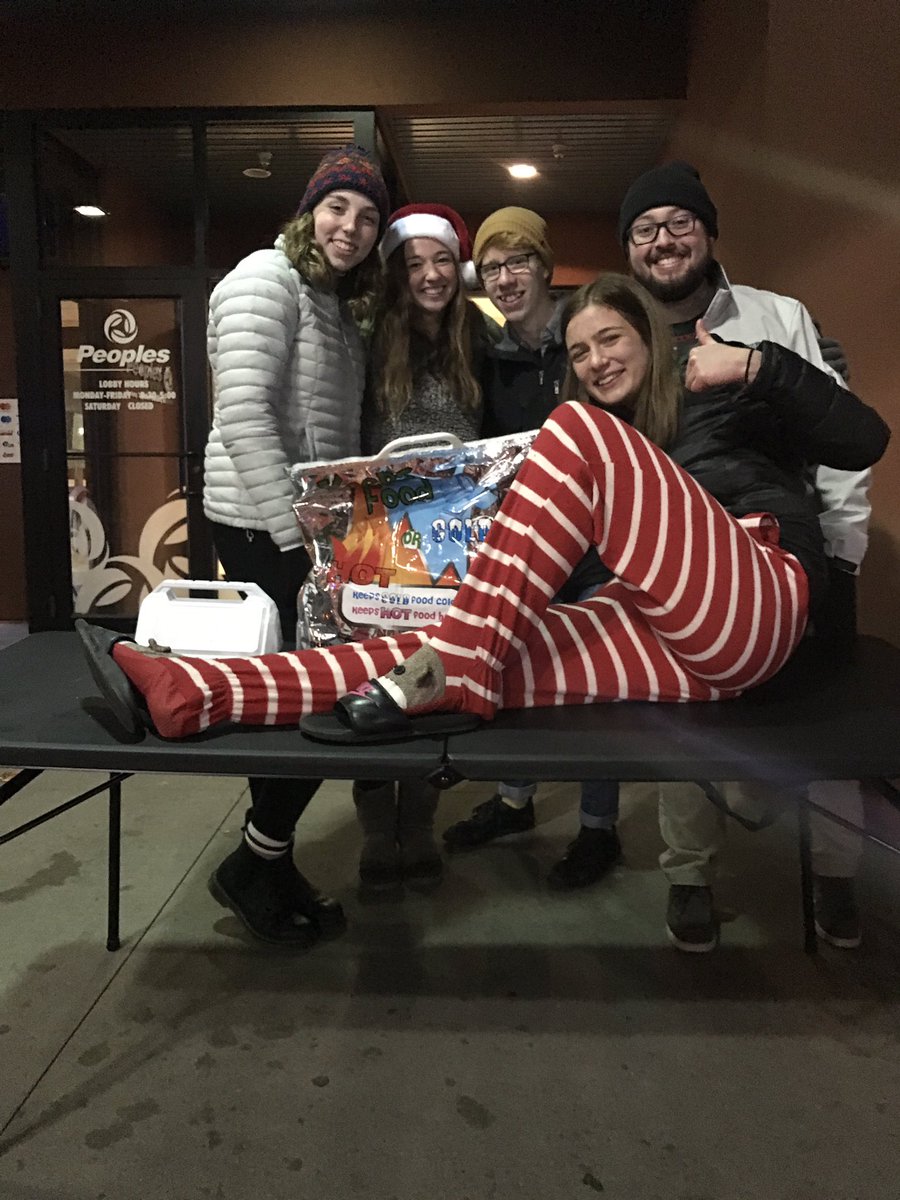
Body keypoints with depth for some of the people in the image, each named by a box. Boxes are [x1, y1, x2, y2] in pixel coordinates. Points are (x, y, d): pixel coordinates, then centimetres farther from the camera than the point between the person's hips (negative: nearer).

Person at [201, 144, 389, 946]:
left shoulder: (341, 305, 20)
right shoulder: (266, 279, -8)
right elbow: (243, 414, -20)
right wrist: (296, 534, -22)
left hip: (312, 522, 9)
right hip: (264, 525, -9)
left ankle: (269, 864, 25)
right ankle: (256, 866, 15)